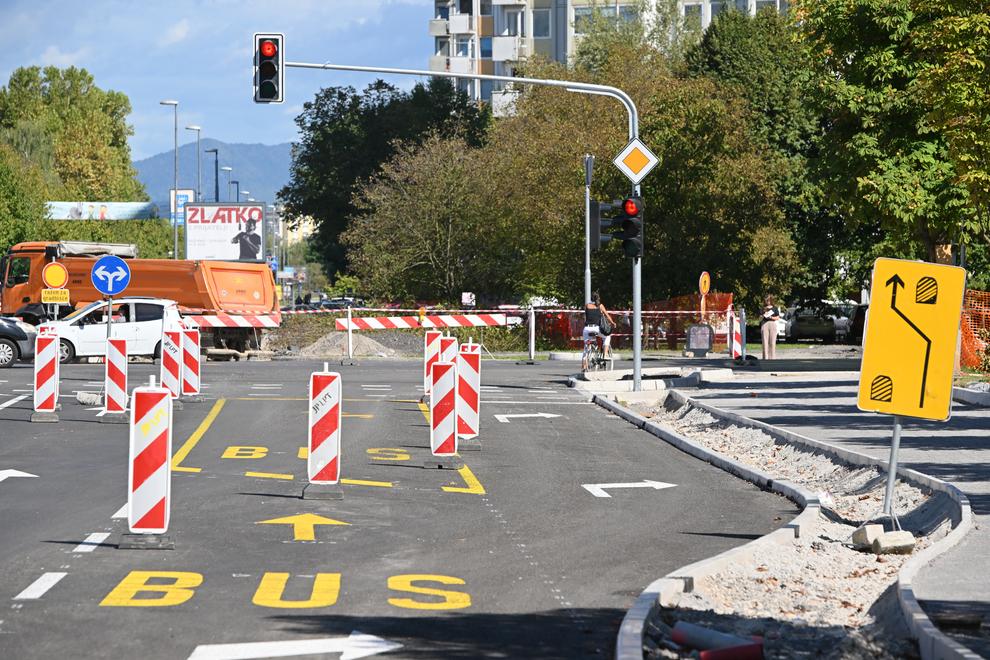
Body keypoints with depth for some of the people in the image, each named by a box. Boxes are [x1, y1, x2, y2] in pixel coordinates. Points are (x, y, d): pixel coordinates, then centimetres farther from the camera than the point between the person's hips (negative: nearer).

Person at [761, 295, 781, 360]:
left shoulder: (775, 308, 9)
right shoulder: (764, 308, 13)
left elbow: (777, 317, 6)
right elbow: (760, 318, 11)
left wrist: (771, 317, -10)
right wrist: (763, 315, -9)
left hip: (772, 324, -1)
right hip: (764, 324, 1)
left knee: (772, 342, -4)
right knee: (765, 341, -5)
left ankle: (772, 357, -1)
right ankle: (766, 357, -4)